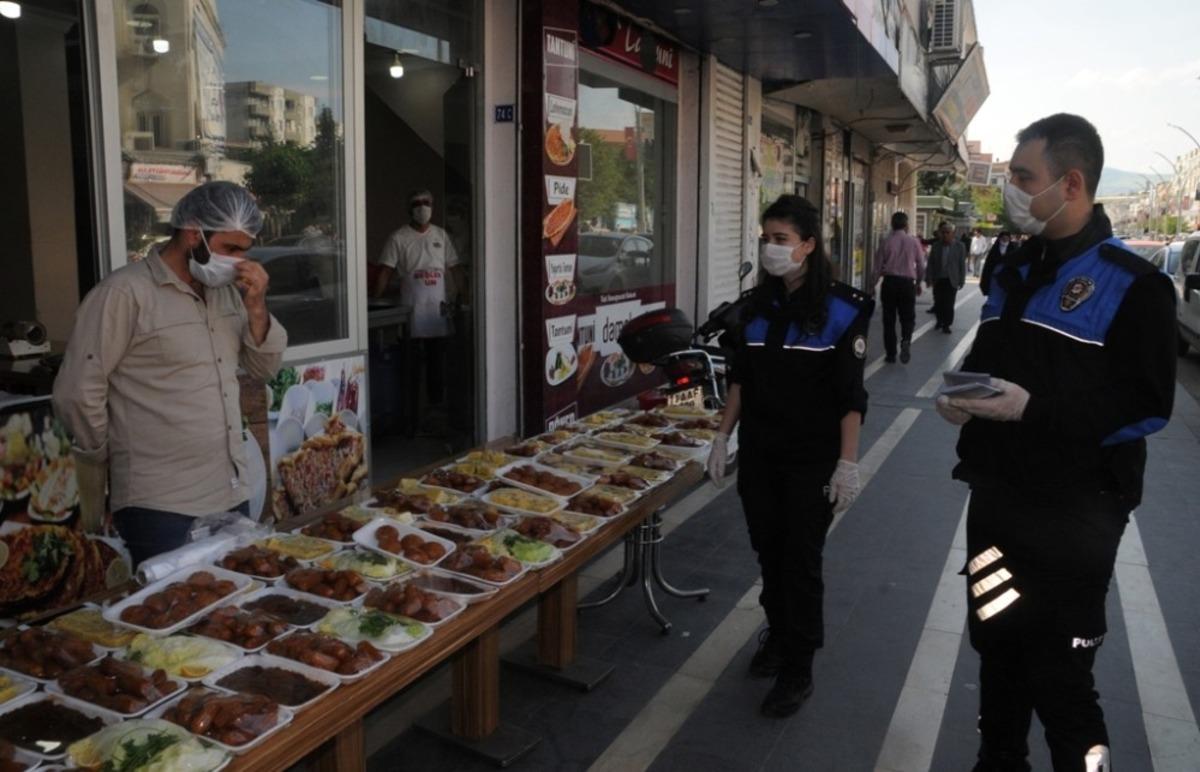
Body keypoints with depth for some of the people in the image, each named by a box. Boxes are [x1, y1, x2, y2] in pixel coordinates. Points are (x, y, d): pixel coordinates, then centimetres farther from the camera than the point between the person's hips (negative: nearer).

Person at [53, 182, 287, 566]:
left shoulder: (226, 290, 9)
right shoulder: (125, 292, -13)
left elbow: (265, 367, 11)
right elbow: (76, 393, -12)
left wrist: (256, 307, -5)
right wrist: (113, 461, 1)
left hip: (231, 495, 7)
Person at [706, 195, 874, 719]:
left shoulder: (841, 308, -10)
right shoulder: (758, 305, 5)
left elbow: (851, 394, -12)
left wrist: (848, 463, -15)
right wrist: (723, 437, 7)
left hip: (812, 459, -5)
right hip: (759, 453, 5)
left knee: (800, 559, 2)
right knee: (768, 551, 14)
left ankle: (798, 671, 16)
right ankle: (778, 635, 36)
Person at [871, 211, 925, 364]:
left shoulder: (886, 242, -3)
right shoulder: (913, 242, -2)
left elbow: (878, 266, -2)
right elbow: (921, 265, 3)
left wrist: (872, 285, 9)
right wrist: (919, 283, 19)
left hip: (889, 282, 0)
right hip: (907, 283, 0)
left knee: (889, 319, 9)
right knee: (907, 317, 10)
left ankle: (890, 353, 12)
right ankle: (905, 341, -19)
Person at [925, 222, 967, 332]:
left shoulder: (959, 246, -3)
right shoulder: (935, 246, 3)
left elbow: (962, 265, -3)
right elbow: (930, 264, 2)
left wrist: (961, 281, -5)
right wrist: (929, 279, -4)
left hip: (951, 281, -2)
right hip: (938, 280, 2)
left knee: (948, 304, -4)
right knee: (938, 303, 8)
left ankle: (946, 325, 9)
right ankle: (940, 321, 29)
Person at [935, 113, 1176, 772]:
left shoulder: (1131, 284, -12)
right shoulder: (1011, 273, 11)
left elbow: (1148, 406, -17)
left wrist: (1034, 408, -27)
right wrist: (960, 395, -1)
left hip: (1073, 517, -7)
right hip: (995, 500, 7)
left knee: (1060, 679, 2)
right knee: (998, 650, 20)